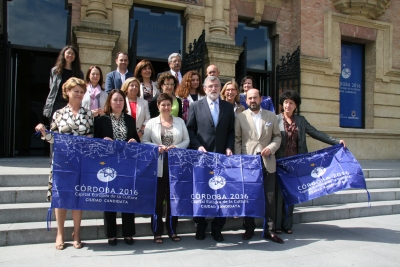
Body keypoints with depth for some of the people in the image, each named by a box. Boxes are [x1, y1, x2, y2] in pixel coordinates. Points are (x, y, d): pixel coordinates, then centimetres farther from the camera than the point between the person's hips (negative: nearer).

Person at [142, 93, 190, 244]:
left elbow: (186, 140, 7)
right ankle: (157, 232, 14)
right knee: (157, 199, 3)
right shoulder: (151, 122, 4)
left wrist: (176, 147, -11)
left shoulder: (180, 121, 9)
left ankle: (172, 230, 21)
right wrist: (157, 147, -16)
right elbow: (145, 141, 1)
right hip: (158, 165, -1)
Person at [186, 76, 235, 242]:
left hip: (222, 156, 1)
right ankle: (200, 227, 20)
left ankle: (217, 228, 16)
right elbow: (190, 130, 2)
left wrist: (229, 147, -4)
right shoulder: (196, 106, 6)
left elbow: (231, 131, 10)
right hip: (202, 155, -1)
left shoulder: (228, 107, 12)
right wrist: (197, 146, -10)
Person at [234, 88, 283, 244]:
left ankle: (269, 230, 14)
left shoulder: (271, 116, 10)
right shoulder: (240, 117, 5)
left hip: (268, 162, 1)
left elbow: (277, 137, 10)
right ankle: (249, 228, 21)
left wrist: (271, 148, -9)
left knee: (270, 197, 3)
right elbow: (237, 140, 2)